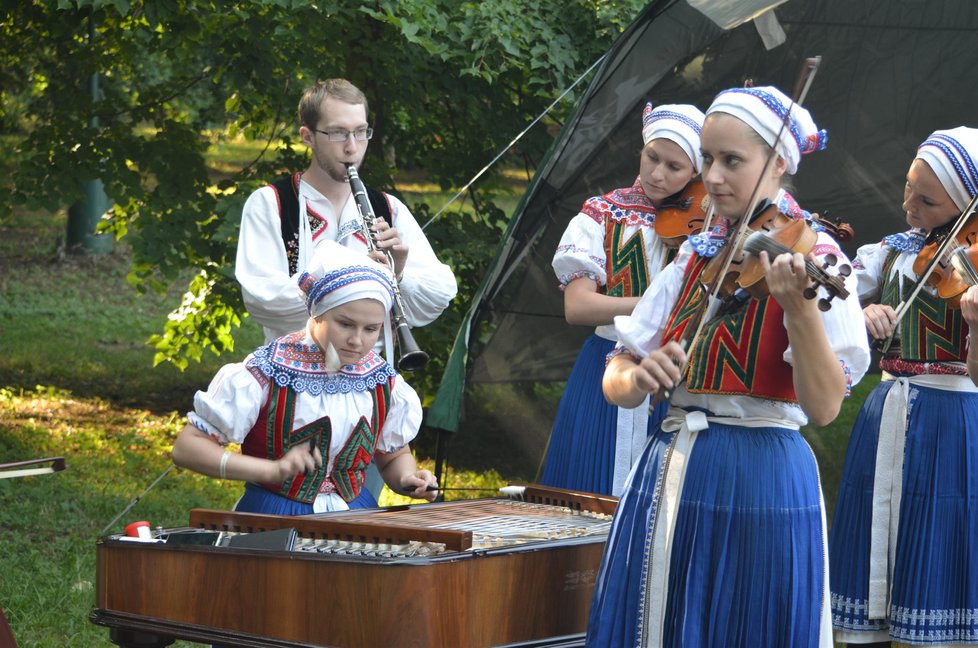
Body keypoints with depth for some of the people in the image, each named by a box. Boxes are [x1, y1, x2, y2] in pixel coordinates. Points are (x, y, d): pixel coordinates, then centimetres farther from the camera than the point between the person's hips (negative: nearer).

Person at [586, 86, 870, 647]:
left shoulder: (811, 257, -6)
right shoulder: (694, 258, 10)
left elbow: (824, 407, -18)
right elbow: (615, 382, 6)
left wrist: (799, 305, -33)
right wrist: (637, 378, -17)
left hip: (761, 486, -5)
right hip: (667, 476, 5)